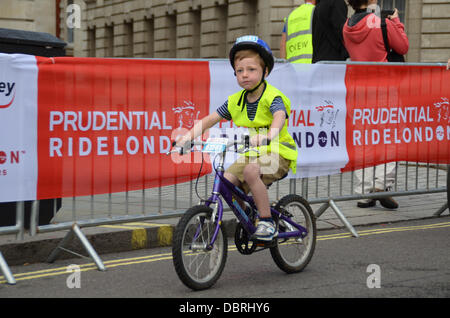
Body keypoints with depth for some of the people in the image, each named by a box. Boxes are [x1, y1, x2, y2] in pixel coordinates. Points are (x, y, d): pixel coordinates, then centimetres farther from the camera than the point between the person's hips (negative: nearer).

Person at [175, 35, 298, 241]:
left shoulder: (272, 97, -13)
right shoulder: (236, 101, 5)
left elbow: (279, 117, -34)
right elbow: (209, 120, 5)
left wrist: (268, 136, -55)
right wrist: (188, 137, -11)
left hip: (277, 153, -6)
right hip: (251, 154, 6)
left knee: (251, 171, -34)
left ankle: (267, 222, -21)